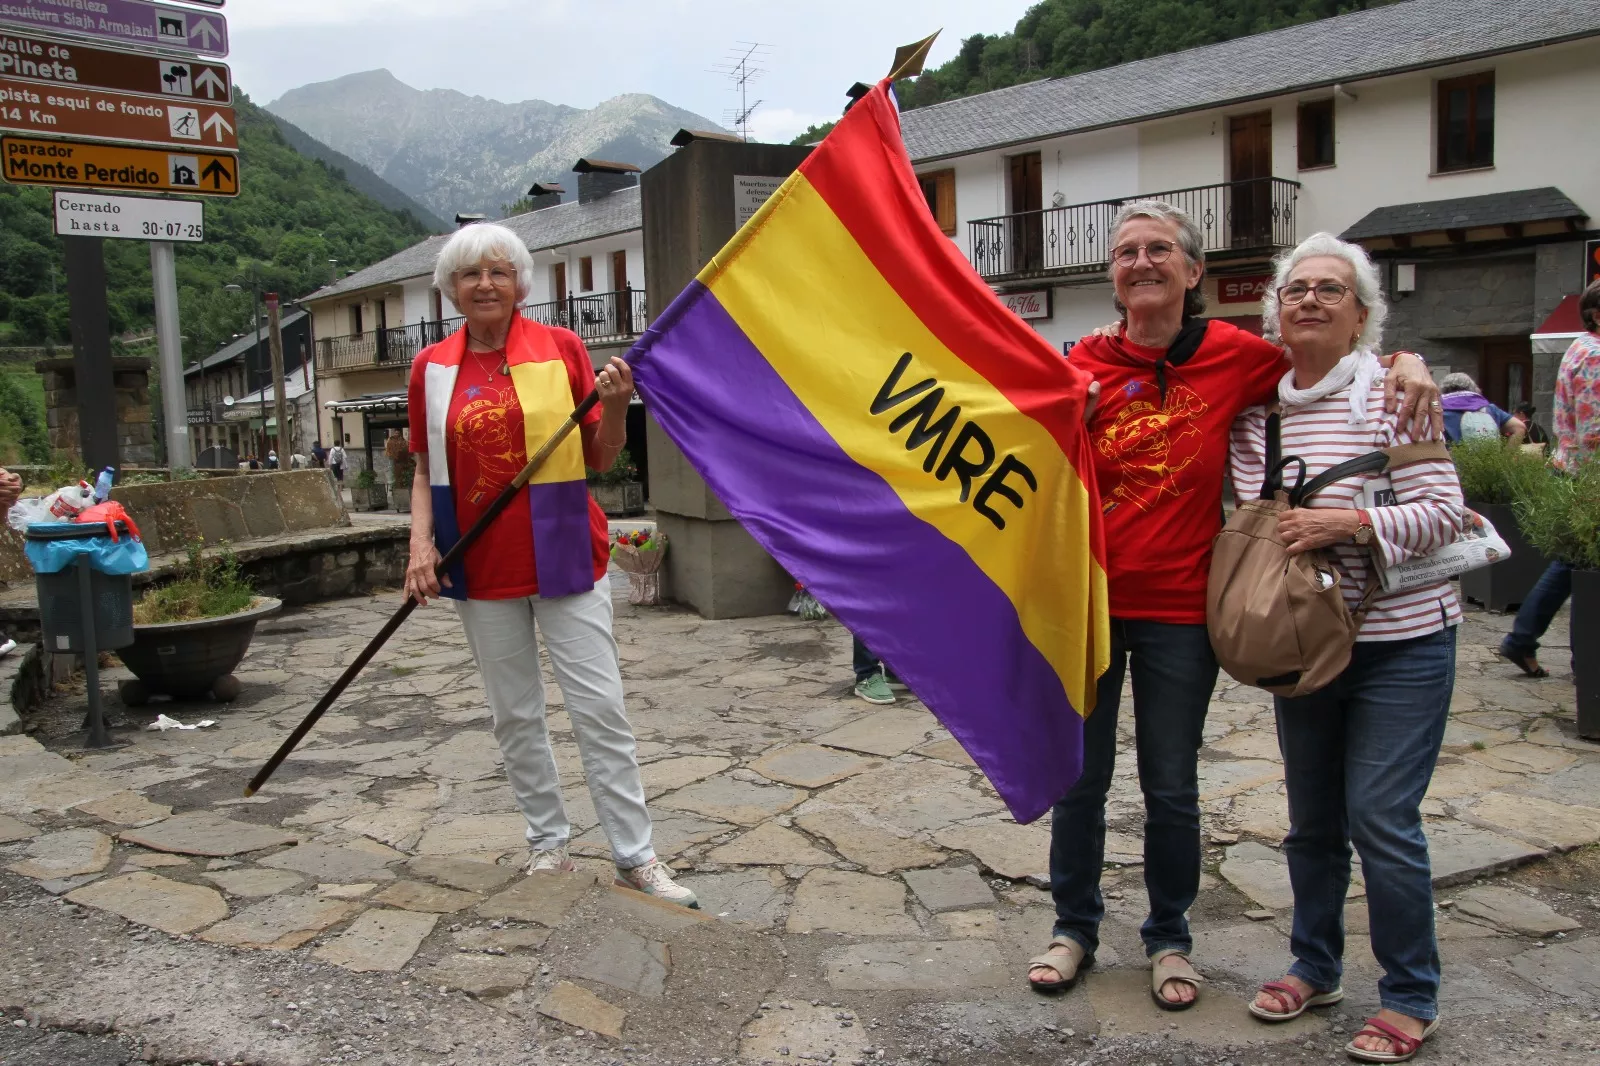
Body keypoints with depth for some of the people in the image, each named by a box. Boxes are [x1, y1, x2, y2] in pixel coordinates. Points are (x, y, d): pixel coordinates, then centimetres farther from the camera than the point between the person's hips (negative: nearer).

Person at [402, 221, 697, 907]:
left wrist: (614, 407, -16)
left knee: (600, 708, -2)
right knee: (515, 716, 10)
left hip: (565, 556, -2)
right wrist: (421, 543, -3)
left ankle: (635, 858, 8)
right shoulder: (432, 368, 5)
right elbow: (426, 471, 11)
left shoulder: (561, 349, -1)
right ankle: (549, 845, 26)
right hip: (482, 568, 3)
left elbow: (600, 460, 2)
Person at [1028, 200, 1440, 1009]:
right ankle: (1074, 927, 34)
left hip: (1179, 610, 0)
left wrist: (1406, 365, -8)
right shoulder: (1088, 361, -2)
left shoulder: (1233, 355, -2)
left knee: (1171, 789, 12)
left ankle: (1169, 938, 34)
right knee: (1079, 777, 13)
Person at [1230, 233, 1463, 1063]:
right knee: (1311, 816, 14)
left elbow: (1446, 512, -14)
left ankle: (1411, 998, 17)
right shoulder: (1256, 407, 4)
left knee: (1380, 818, -3)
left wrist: (1352, 523, -25)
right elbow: (1248, 519, 16)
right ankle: (1314, 966, 33)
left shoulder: (1393, 394, -9)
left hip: (1399, 643, -4)